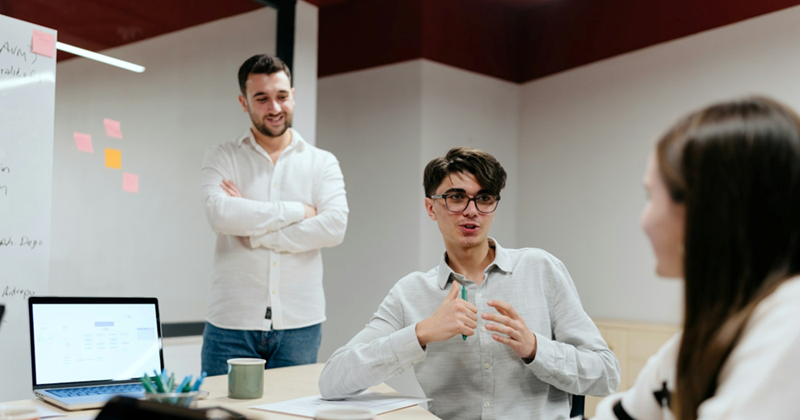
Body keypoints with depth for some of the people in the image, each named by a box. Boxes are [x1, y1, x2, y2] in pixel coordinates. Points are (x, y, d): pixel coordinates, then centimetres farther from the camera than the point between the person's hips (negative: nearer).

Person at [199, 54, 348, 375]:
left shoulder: (323, 163, 7)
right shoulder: (222, 159, 5)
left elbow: (334, 227, -10)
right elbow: (220, 215, -15)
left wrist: (254, 235, -11)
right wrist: (297, 211, -11)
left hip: (300, 324, 1)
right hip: (232, 324, -1)